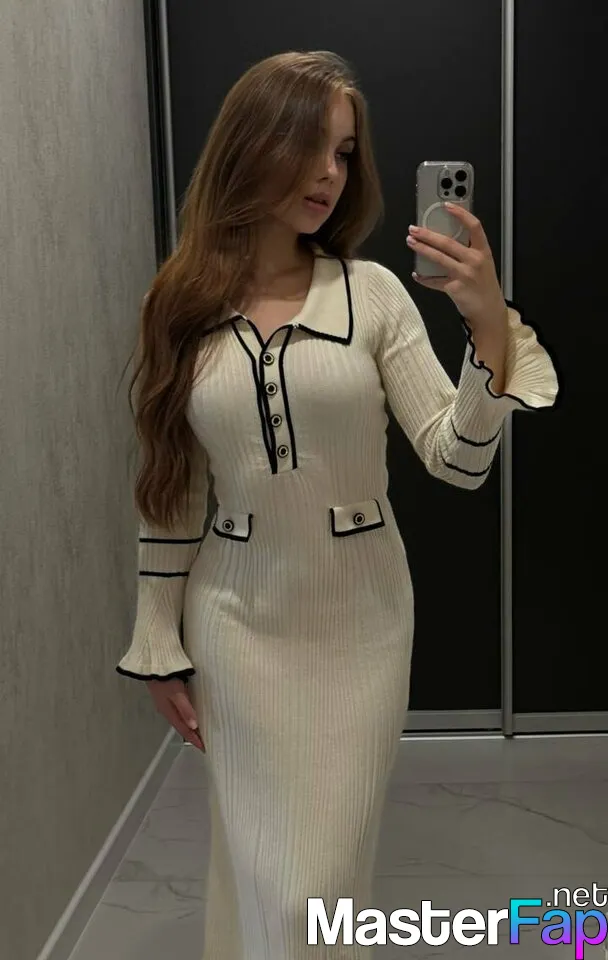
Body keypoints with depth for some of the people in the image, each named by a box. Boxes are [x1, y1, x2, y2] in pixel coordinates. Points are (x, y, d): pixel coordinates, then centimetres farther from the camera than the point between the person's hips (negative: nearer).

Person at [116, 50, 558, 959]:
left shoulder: (375, 293, -6)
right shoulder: (181, 308, -2)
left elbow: (459, 462, -9)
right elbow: (169, 491, 2)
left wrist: (491, 329, -24)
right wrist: (160, 644, 5)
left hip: (361, 616, 0)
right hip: (239, 619, 1)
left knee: (328, 869, 12)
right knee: (267, 877, 12)